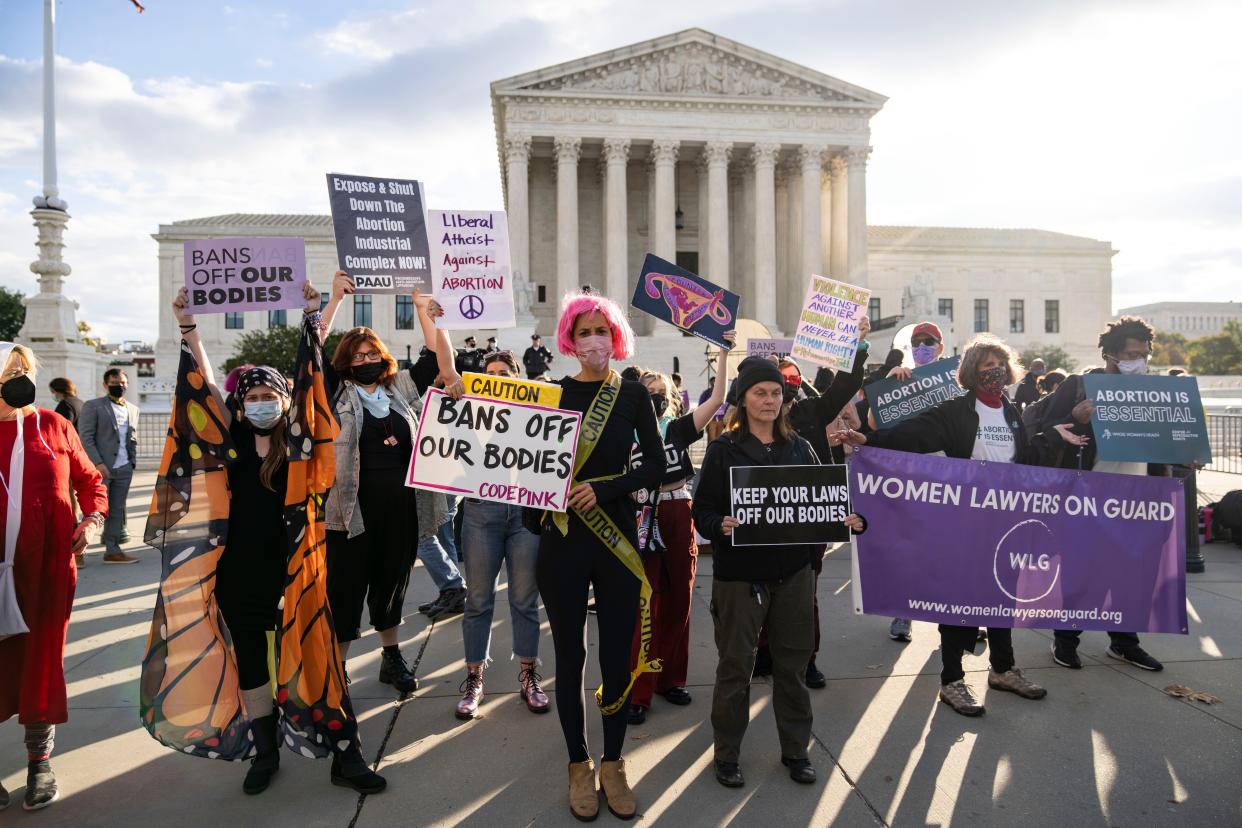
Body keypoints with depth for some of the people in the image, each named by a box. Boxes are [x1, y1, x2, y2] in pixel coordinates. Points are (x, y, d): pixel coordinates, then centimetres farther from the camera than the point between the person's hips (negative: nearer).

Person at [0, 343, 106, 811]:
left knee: (42, 658, 9)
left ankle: (40, 762, 24)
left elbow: (88, 478, 12)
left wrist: (93, 519, -1)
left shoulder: (54, 427, 4)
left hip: (48, 566, 1)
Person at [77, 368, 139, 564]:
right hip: (101, 468, -5)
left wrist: (132, 461, 9)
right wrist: (98, 463, -15)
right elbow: (85, 437, -8)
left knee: (117, 511, 7)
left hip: (124, 469, 5)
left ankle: (113, 551, 12)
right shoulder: (93, 406, -2)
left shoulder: (133, 409, 15)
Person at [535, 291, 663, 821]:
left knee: (617, 656, 6)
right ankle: (579, 766, 27)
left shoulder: (633, 394, 2)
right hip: (563, 539, 0)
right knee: (570, 656, 8)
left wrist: (604, 488, -14)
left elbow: (655, 466, -2)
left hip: (617, 537, 0)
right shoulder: (553, 393, 2)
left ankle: (613, 764, 26)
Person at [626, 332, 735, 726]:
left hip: (679, 517, 3)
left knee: (678, 601, 11)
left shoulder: (679, 428, 9)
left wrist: (724, 353, -3)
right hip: (643, 518, -3)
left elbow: (717, 398, 0)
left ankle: (670, 678, 26)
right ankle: (638, 691, 4)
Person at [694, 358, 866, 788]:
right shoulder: (723, 449, -4)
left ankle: (795, 749, 31)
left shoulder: (799, 448, 7)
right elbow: (702, 510, -7)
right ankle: (726, 753, 24)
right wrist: (720, 525, -27)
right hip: (739, 574, -3)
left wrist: (847, 520, -8)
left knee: (793, 661, 12)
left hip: (793, 571, 4)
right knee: (736, 664, 6)